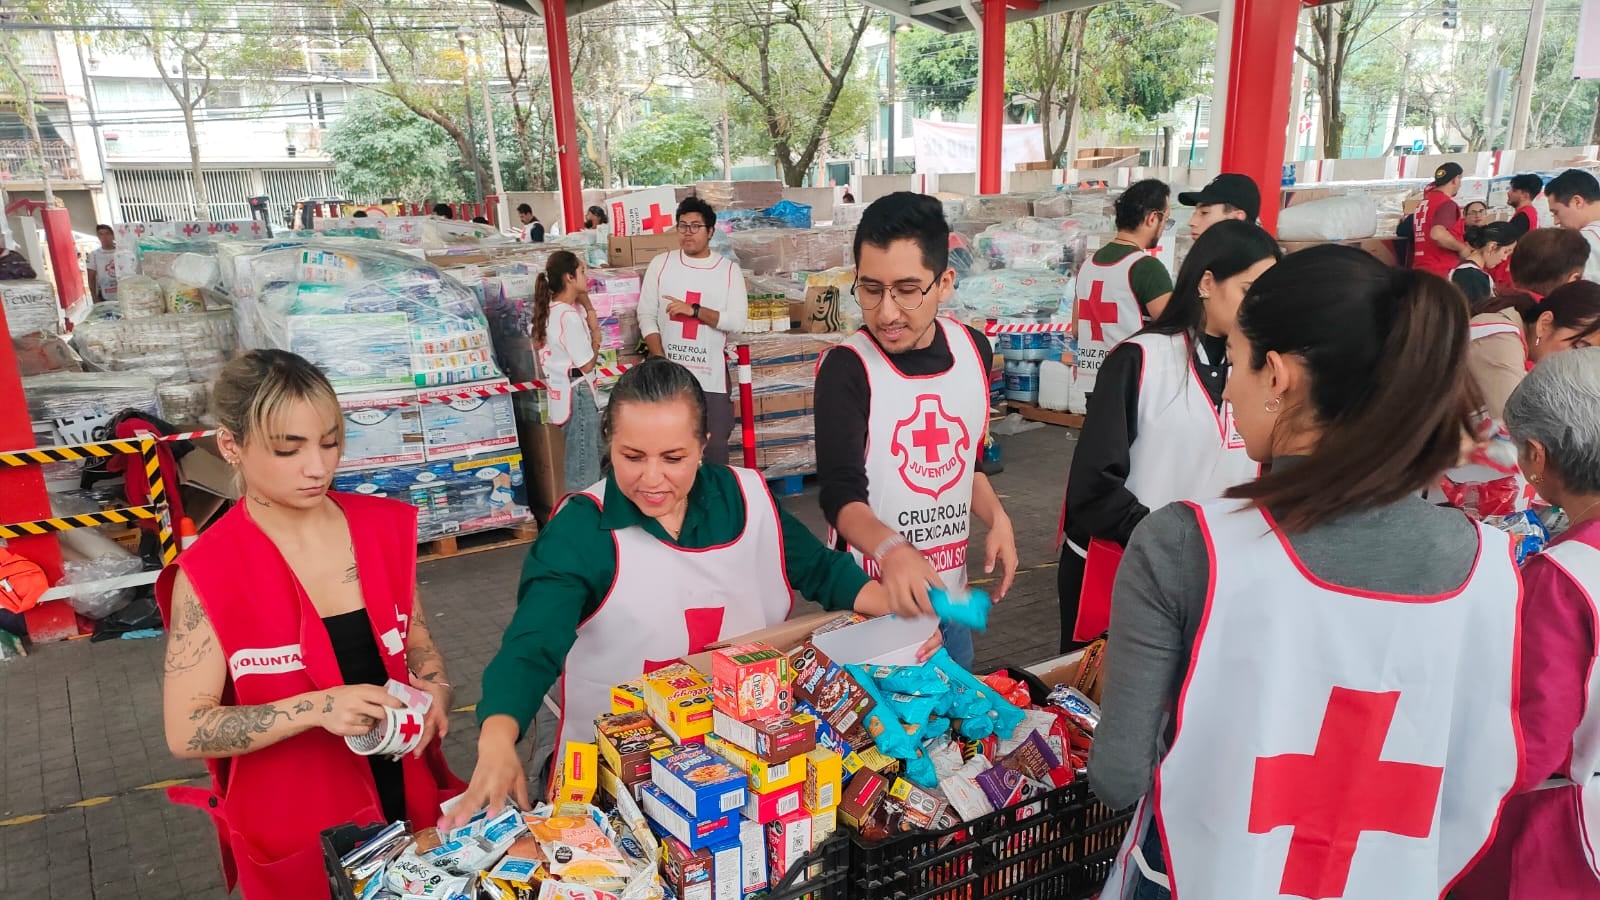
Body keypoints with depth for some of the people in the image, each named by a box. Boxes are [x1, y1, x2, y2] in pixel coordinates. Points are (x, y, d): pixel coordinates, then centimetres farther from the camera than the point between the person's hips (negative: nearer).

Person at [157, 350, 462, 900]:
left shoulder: (383, 527, -5)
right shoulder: (207, 573, -16)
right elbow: (185, 732, -14)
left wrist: (434, 694, -13)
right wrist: (316, 708, -27)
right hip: (292, 828, -3)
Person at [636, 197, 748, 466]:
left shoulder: (729, 269, 2)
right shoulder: (661, 264, 5)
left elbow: (738, 321, -7)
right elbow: (646, 316, 3)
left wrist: (693, 309, -16)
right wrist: (660, 360, -8)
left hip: (712, 376, -1)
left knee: (714, 448, 4)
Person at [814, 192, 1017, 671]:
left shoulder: (973, 350, -1)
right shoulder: (846, 369, -18)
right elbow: (841, 495, -23)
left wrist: (997, 519, -2)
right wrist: (890, 549, -41)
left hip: (949, 591, 5)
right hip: (872, 597, -5)